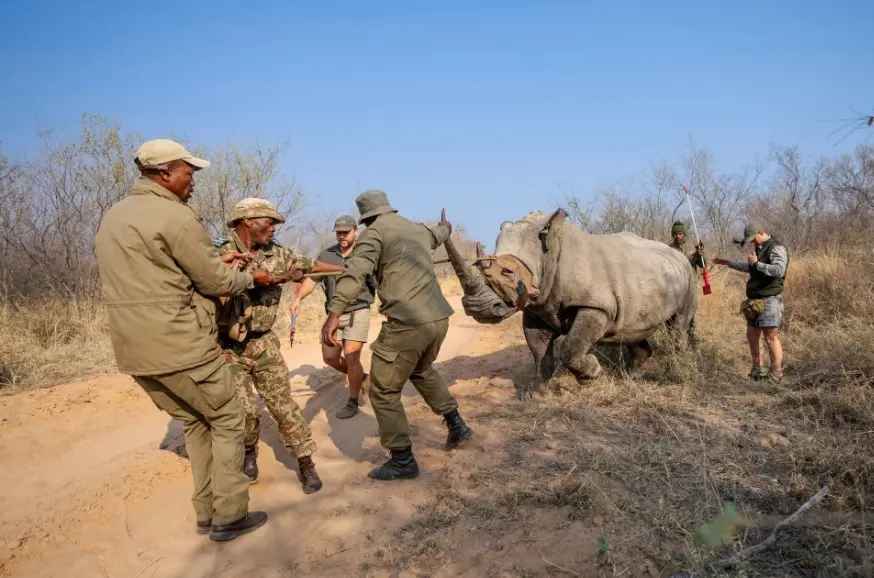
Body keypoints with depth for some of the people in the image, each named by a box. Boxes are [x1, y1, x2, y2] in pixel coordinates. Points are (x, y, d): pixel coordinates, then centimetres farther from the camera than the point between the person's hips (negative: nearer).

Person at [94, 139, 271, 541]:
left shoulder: (113, 216, 14)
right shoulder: (175, 215, -14)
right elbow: (214, 282, -10)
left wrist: (215, 259, 21)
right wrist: (253, 278, 7)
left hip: (135, 350, 9)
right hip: (181, 346, -9)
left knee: (195, 421, 21)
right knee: (227, 420, 8)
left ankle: (207, 512, 27)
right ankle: (230, 516, 13)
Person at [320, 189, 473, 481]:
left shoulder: (375, 231, -1)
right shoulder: (419, 229, 19)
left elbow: (355, 271, -17)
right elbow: (438, 233, 44)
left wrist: (334, 313, -23)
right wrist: (445, 227, 68)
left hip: (407, 323, -8)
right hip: (439, 318, 8)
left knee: (384, 392, 7)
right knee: (422, 370, 35)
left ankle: (403, 461, 15)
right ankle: (456, 424, 39)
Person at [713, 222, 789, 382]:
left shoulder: (777, 248, -11)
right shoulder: (759, 248, 17)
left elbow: (779, 270, -28)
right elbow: (749, 267, 35)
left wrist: (757, 263, -20)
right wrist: (728, 262, 37)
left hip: (769, 301, -9)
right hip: (755, 301, 9)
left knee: (771, 337, -8)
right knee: (752, 336, 12)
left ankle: (776, 375, -2)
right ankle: (757, 371, 23)